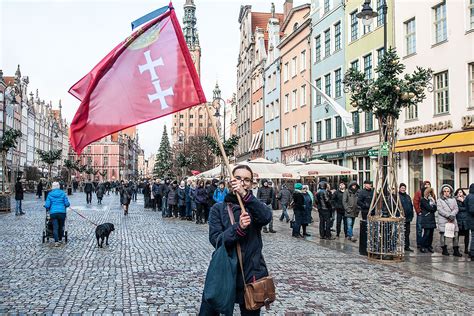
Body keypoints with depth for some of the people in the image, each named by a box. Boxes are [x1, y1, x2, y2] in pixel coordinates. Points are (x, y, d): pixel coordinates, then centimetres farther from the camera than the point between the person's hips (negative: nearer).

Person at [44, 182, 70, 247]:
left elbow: (47, 205, -2)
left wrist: (48, 208, 20)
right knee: (61, 226, 17)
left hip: (53, 213, 0)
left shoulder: (50, 194, 1)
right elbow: (67, 204, -1)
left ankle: (56, 241, -11)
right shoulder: (62, 193, 1)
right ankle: (60, 239, 29)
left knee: (55, 227, -1)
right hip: (62, 212, 1)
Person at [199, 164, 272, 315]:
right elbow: (215, 239, -11)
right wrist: (238, 228, -25)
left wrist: (246, 196, -32)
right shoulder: (218, 209, 1)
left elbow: (266, 217, -21)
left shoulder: (254, 206, 4)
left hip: (251, 273, 1)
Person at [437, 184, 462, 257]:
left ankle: (456, 250, 3)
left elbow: (456, 209, 7)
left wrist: (452, 215, -11)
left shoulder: (453, 199, 15)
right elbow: (440, 210, -6)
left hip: (452, 220, 3)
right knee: (443, 234, -1)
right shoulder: (439, 200, 5)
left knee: (456, 234, -3)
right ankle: (444, 249, 9)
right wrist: (448, 215, -15)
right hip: (443, 220, -3)